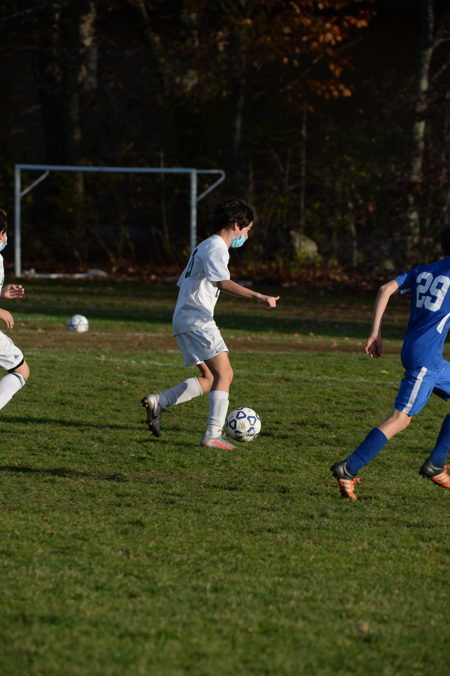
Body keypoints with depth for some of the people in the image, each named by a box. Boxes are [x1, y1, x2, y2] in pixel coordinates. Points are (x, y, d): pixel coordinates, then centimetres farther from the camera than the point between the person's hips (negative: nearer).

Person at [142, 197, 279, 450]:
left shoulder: (205, 246, 24)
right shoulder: (216, 247, -9)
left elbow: (183, 283, 29)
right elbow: (223, 282, -27)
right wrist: (259, 297, -34)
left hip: (184, 320, 10)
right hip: (197, 318, -10)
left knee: (209, 379, 11)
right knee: (224, 373, -15)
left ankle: (158, 402, 6)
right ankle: (214, 434, -23)